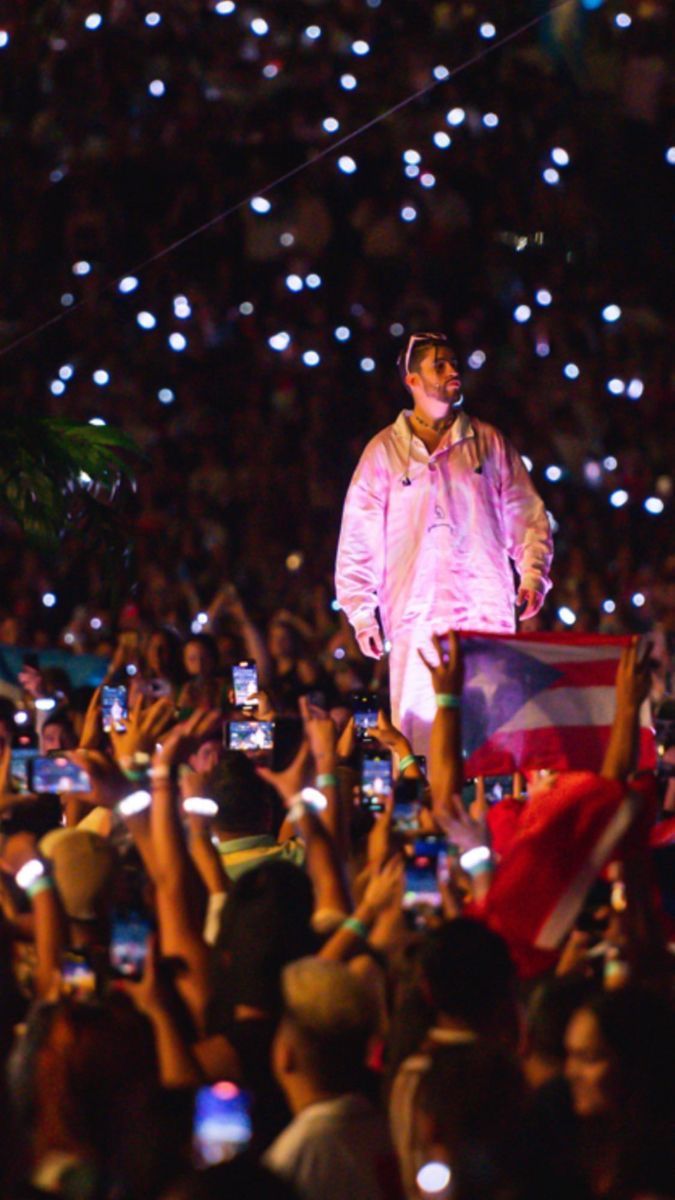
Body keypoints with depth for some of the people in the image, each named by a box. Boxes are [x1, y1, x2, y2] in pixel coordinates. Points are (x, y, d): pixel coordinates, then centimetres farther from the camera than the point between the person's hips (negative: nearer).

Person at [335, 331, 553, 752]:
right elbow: (358, 540, 8)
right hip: (416, 618, -1)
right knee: (418, 726, -7)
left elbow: (528, 516, 16)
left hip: (488, 615, 1)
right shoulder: (385, 451, 8)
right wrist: (361, 612, 1)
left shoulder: (489, 442, 13)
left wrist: (533, 576, 1)